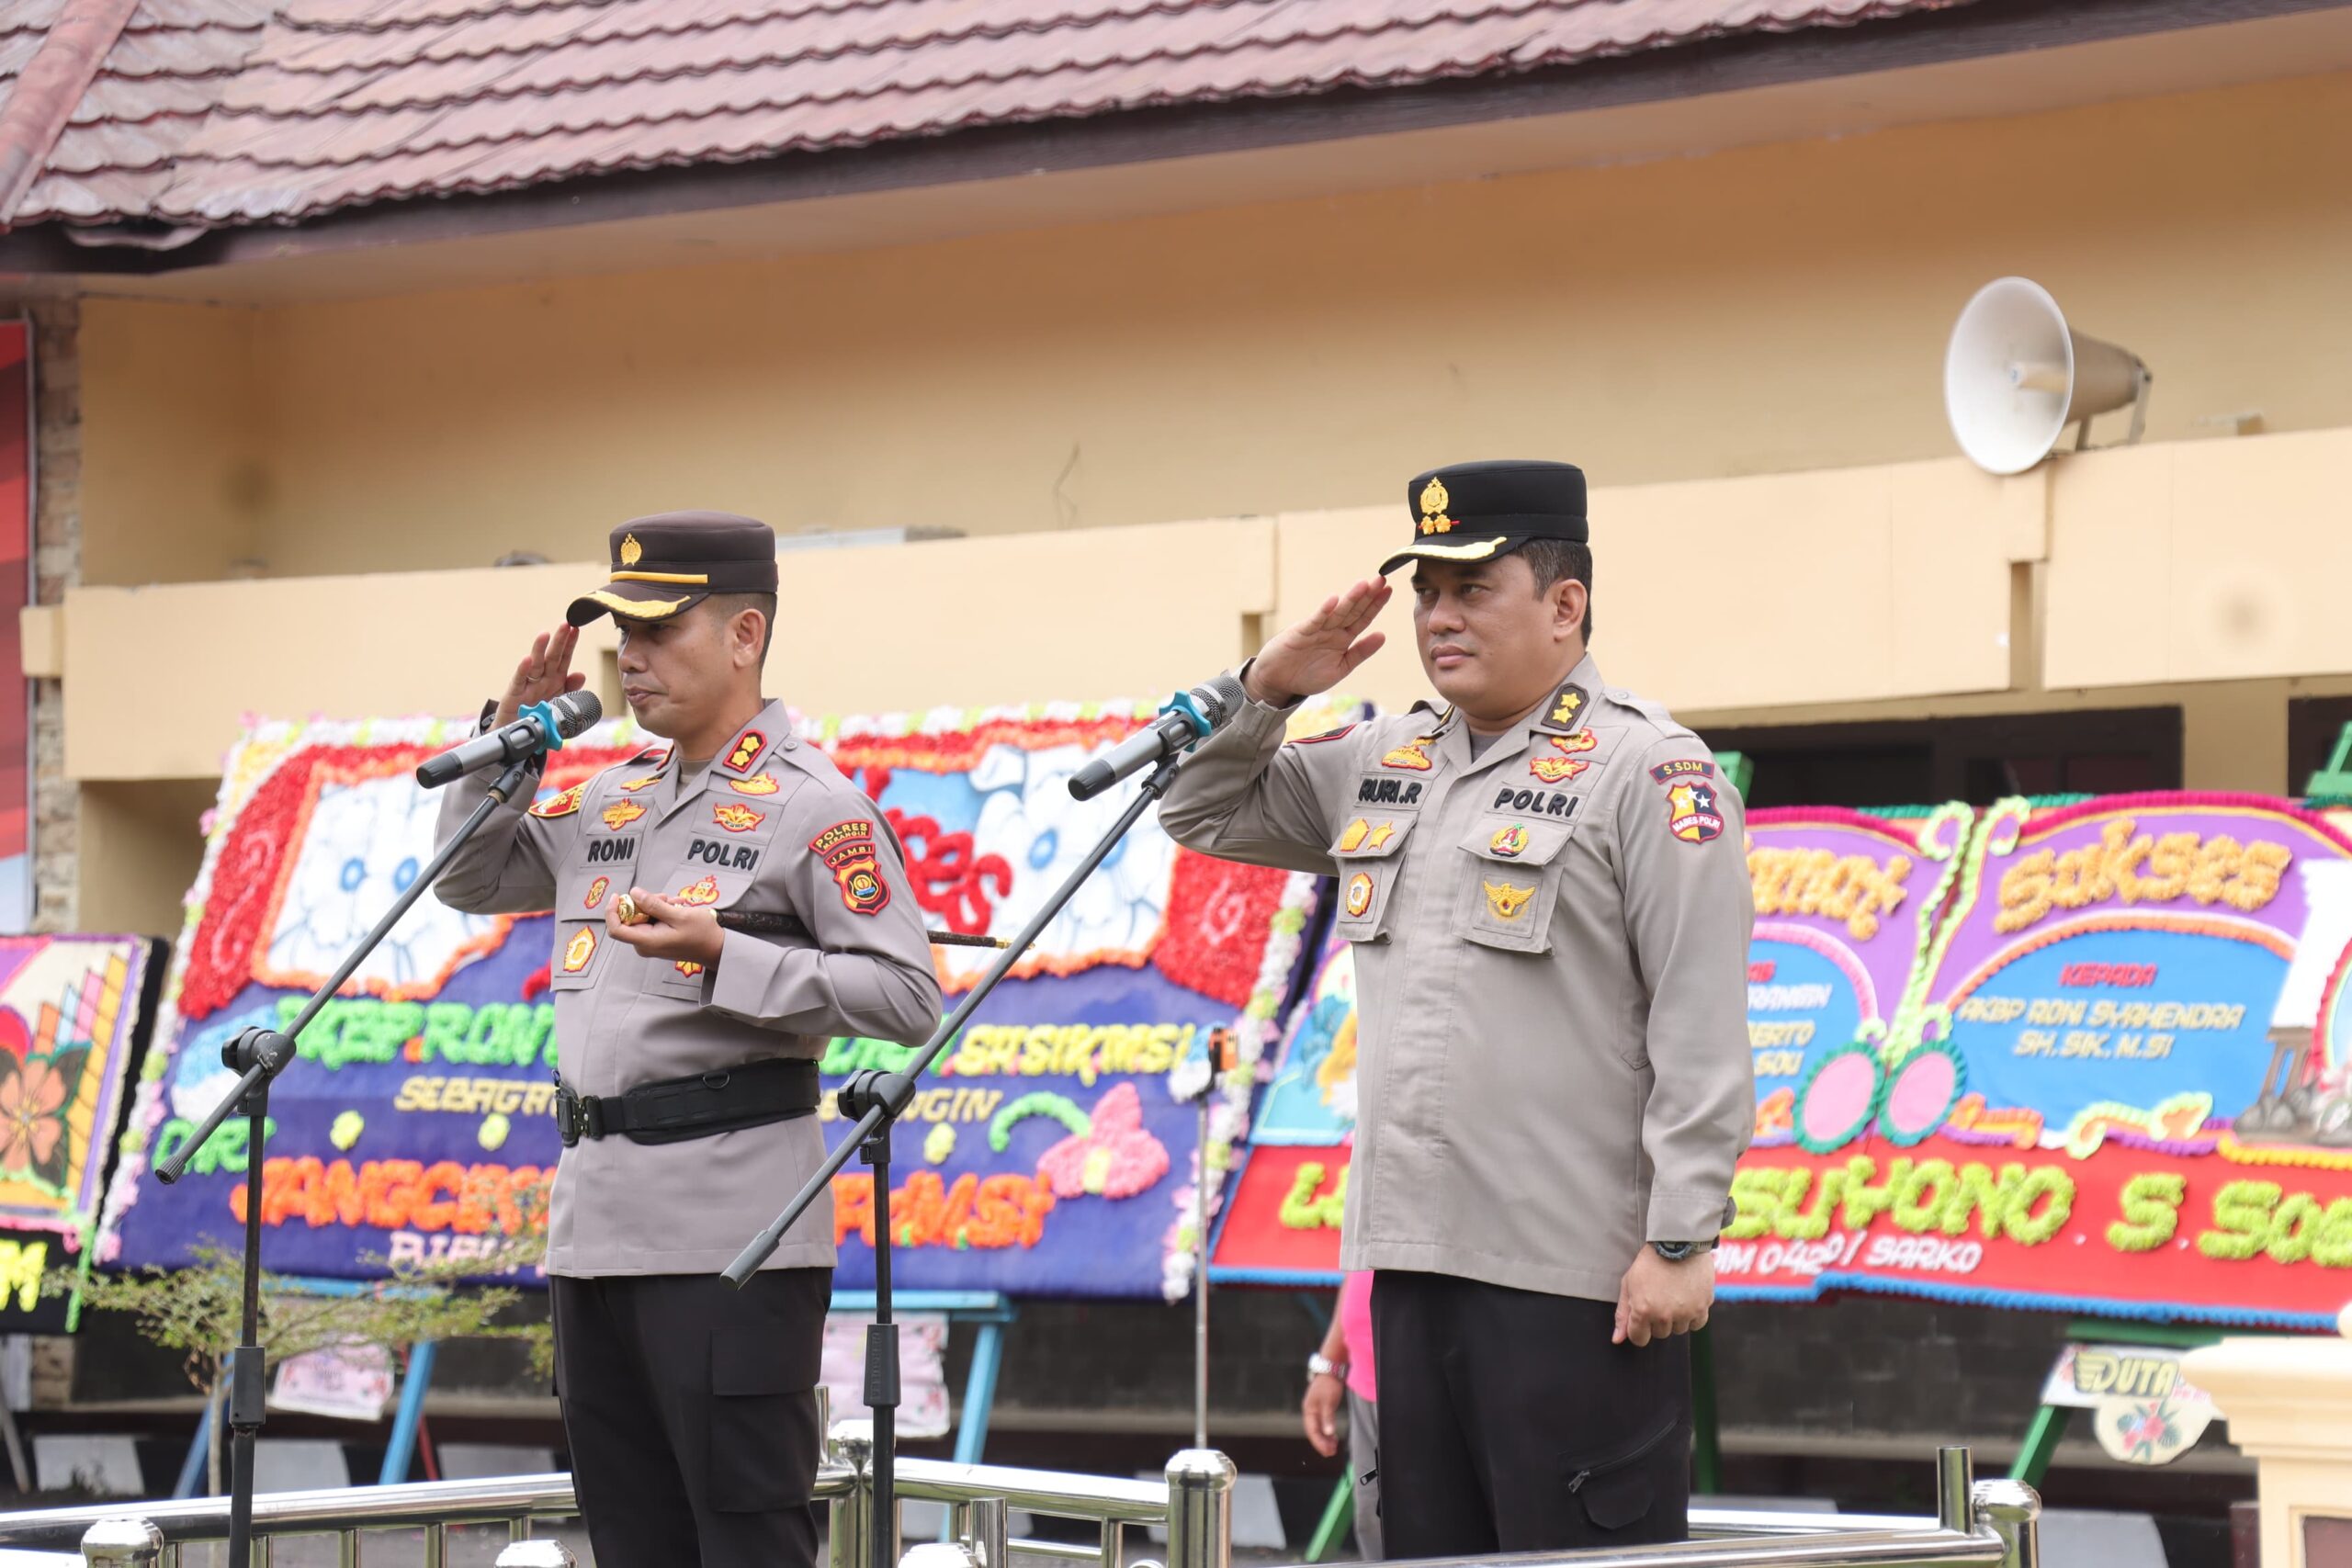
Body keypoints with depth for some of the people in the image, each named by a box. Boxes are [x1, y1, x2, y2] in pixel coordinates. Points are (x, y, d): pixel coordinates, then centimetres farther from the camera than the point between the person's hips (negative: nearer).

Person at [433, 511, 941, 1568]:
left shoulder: (812, 806, -6)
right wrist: (511, 734, 14)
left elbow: (908, 996, -13)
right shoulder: (611, 800, 17)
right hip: (592, 1230, 8)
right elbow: (469, 882, 28)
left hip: (729, 1232, -8)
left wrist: (724, 959, -21)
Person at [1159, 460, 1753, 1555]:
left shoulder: (1645, 769, -6)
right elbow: (1202, 813, 27)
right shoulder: (1383, 764, 16)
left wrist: (1681, 1241, -17)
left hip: (1578, 1276, -7)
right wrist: (1266, 690, 8)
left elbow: (1701, 1030, -12)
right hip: (1417, 1259, 8)